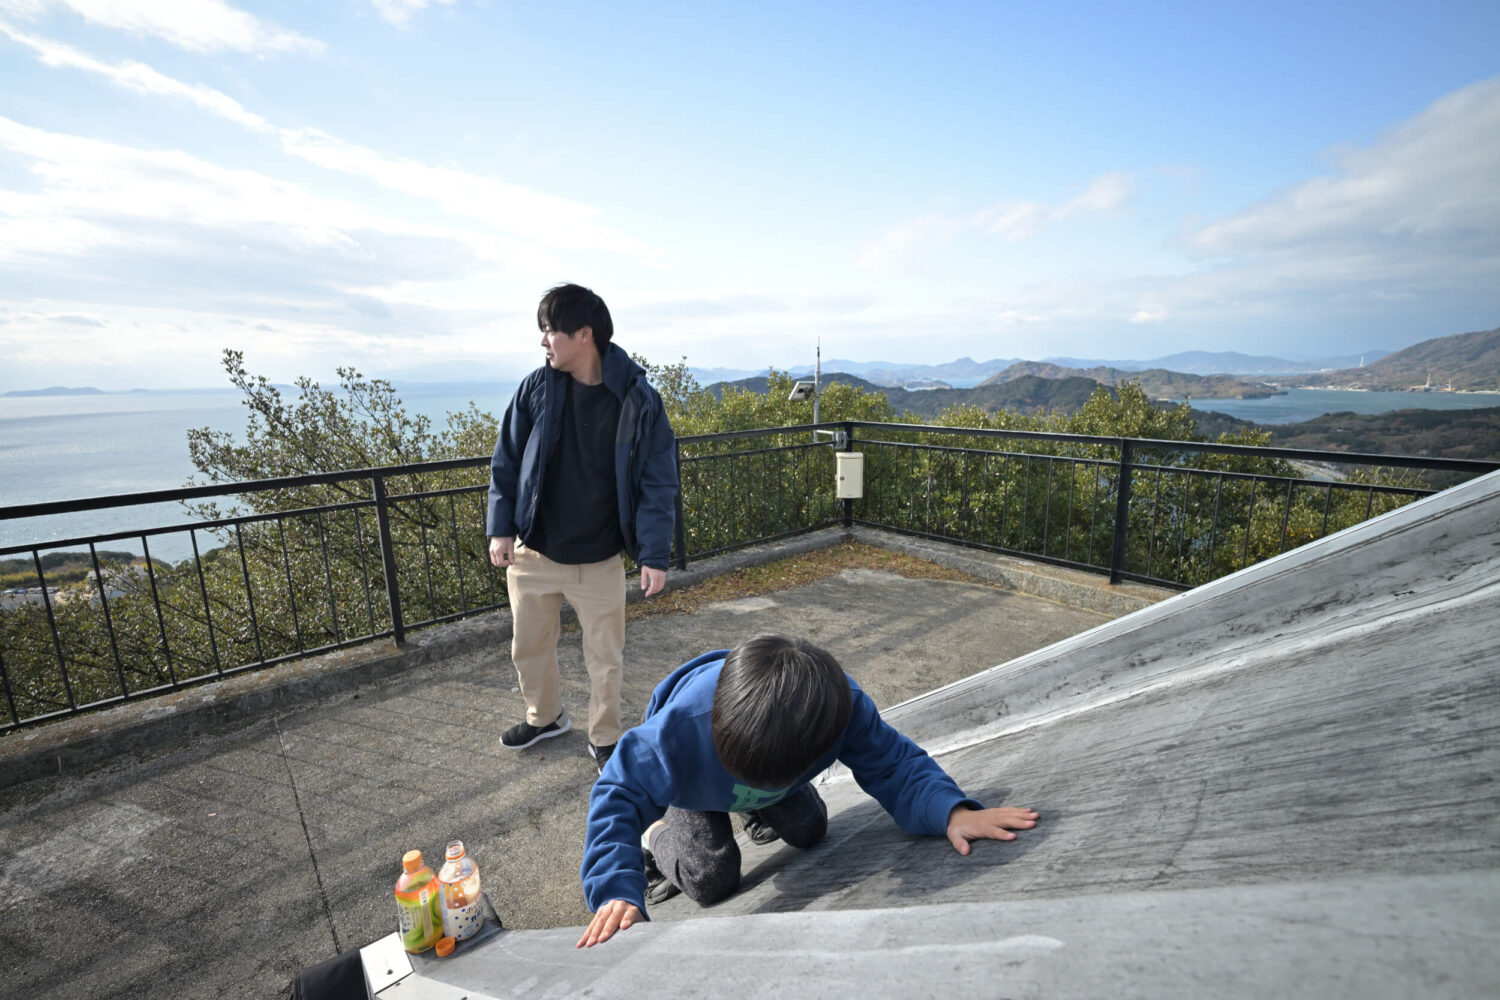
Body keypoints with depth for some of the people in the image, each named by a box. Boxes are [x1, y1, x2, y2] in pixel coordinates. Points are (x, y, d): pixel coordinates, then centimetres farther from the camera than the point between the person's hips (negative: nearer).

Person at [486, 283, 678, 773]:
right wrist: (500, 527, -2)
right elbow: (506, 460, 3)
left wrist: (654, 554, -14)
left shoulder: (638, 399, -13)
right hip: (533, 553, 3)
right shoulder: (536, 387, -5)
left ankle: (605, 738, 34)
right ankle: (544, 716, 46)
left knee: (606, 657, 10)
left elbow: (658, 483, -10)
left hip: (601, 560, -3)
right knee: (529, 646, 19)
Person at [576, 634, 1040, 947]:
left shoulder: (842, 707, -42)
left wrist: (950, 811, -49)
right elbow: (619, 795, -37)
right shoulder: (680, 729, -49)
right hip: (696, 790, -2)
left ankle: (758, 811, 38)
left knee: (808, 829, 7)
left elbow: (891, 763, -31)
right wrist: (616, 891, -48)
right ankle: (659, 840, 20)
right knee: (712, 879, -12)